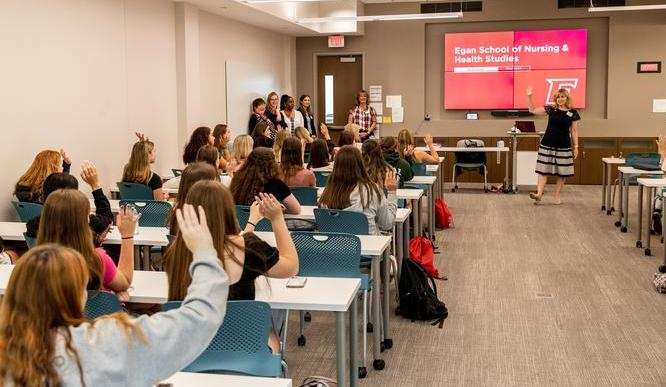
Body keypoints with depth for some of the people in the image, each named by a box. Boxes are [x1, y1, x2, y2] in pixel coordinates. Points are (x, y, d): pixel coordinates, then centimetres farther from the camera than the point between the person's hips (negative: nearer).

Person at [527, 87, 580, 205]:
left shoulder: (573, 113, 2)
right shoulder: (551, 109, 3)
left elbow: (574, 131, 5)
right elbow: (533, 110, 7)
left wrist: (576, 147, 2)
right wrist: (529, 97, -4)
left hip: (564, 146, 0)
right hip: (547, 144, 0)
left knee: (562, 173, 4)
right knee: (543, 170, -4)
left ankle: (556, 196, 13)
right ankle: (539, 194, -9)